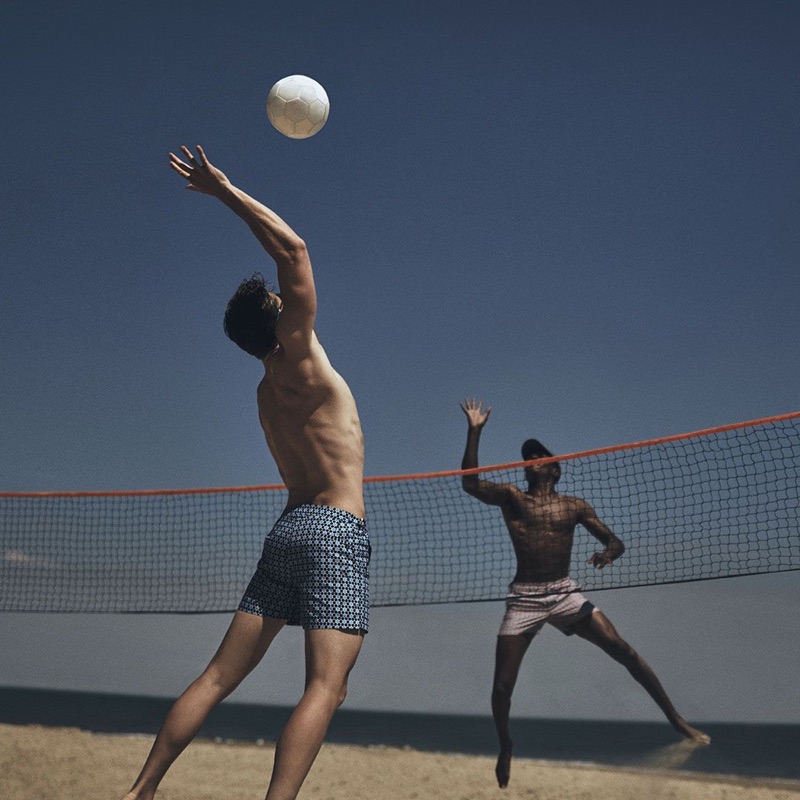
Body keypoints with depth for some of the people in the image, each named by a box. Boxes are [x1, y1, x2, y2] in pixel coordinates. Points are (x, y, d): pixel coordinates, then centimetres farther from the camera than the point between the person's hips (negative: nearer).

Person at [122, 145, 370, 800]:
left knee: (220, 675, 8)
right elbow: (294, 251, -10)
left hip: (290, 527, 8)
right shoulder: (301, 362, -6)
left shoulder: (268, 390, 15)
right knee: (326, 688, -14)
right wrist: (225, 191, -4)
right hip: (336, 529, -8)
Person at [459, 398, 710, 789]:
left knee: (623, 650, -13)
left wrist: (608, 553, -16)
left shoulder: (574, 506, 9)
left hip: (565, 595, 1)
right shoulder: (512, 497, 4)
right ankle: (505, 746, 24)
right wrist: (474, 431, -16)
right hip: (524, 599, -1)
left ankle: (676, 720, -1)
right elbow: (470, 483, -11)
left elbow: (615, 542, 9)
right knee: (502, 686, -4)